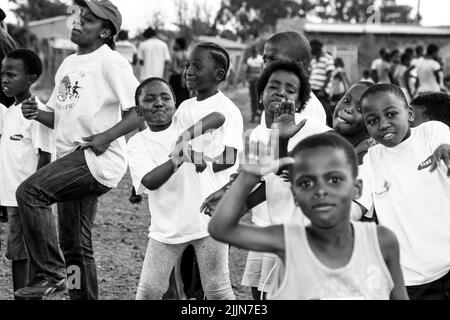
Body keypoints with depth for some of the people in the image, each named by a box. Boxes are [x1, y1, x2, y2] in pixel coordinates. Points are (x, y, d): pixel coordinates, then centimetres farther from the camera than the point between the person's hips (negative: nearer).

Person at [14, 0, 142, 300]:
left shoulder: (111, 61, -8)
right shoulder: (69, 63, 18)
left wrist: (106, 137, -23)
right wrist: (37, 113, 2)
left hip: (99, 158, -9)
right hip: (71, 159, 9)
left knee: (29, 192, -23)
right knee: (75, 245, 11)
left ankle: (51, 273, -15)